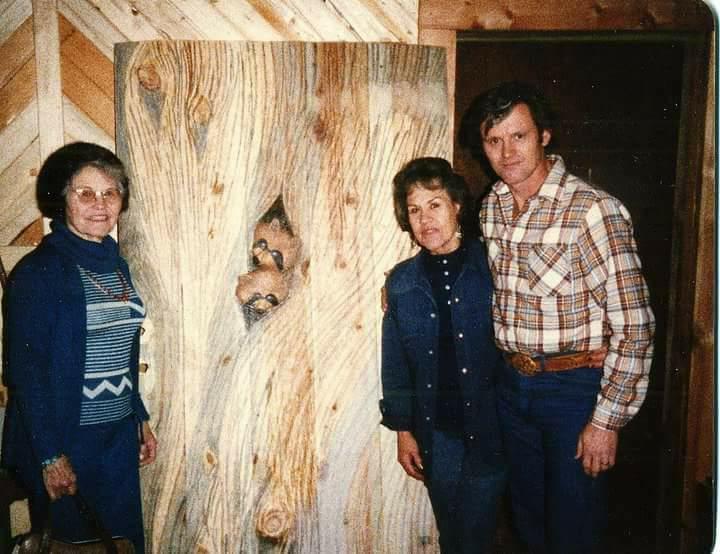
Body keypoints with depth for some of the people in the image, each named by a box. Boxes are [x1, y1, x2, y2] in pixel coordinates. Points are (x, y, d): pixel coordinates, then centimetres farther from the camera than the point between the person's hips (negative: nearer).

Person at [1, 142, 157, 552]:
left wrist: (141, 419, 13)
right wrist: (50, 456, -16)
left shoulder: (117, 264, 6)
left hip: (119, 437, 6)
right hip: (65, 441, -6)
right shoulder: (38, 271, -14)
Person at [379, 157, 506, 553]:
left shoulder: (491, 269, -7)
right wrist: (403, 430, 4)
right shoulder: (401, 282, 1)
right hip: (435, 432, 2)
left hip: (488, 427, -2)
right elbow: (395, 364, 5)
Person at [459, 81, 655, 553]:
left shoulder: (594, 211, -19)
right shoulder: (491, 208, 1)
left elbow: (633, 326, -18)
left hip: (575, 387, -5)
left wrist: (607, 421, -16)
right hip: (511, 382, 6)